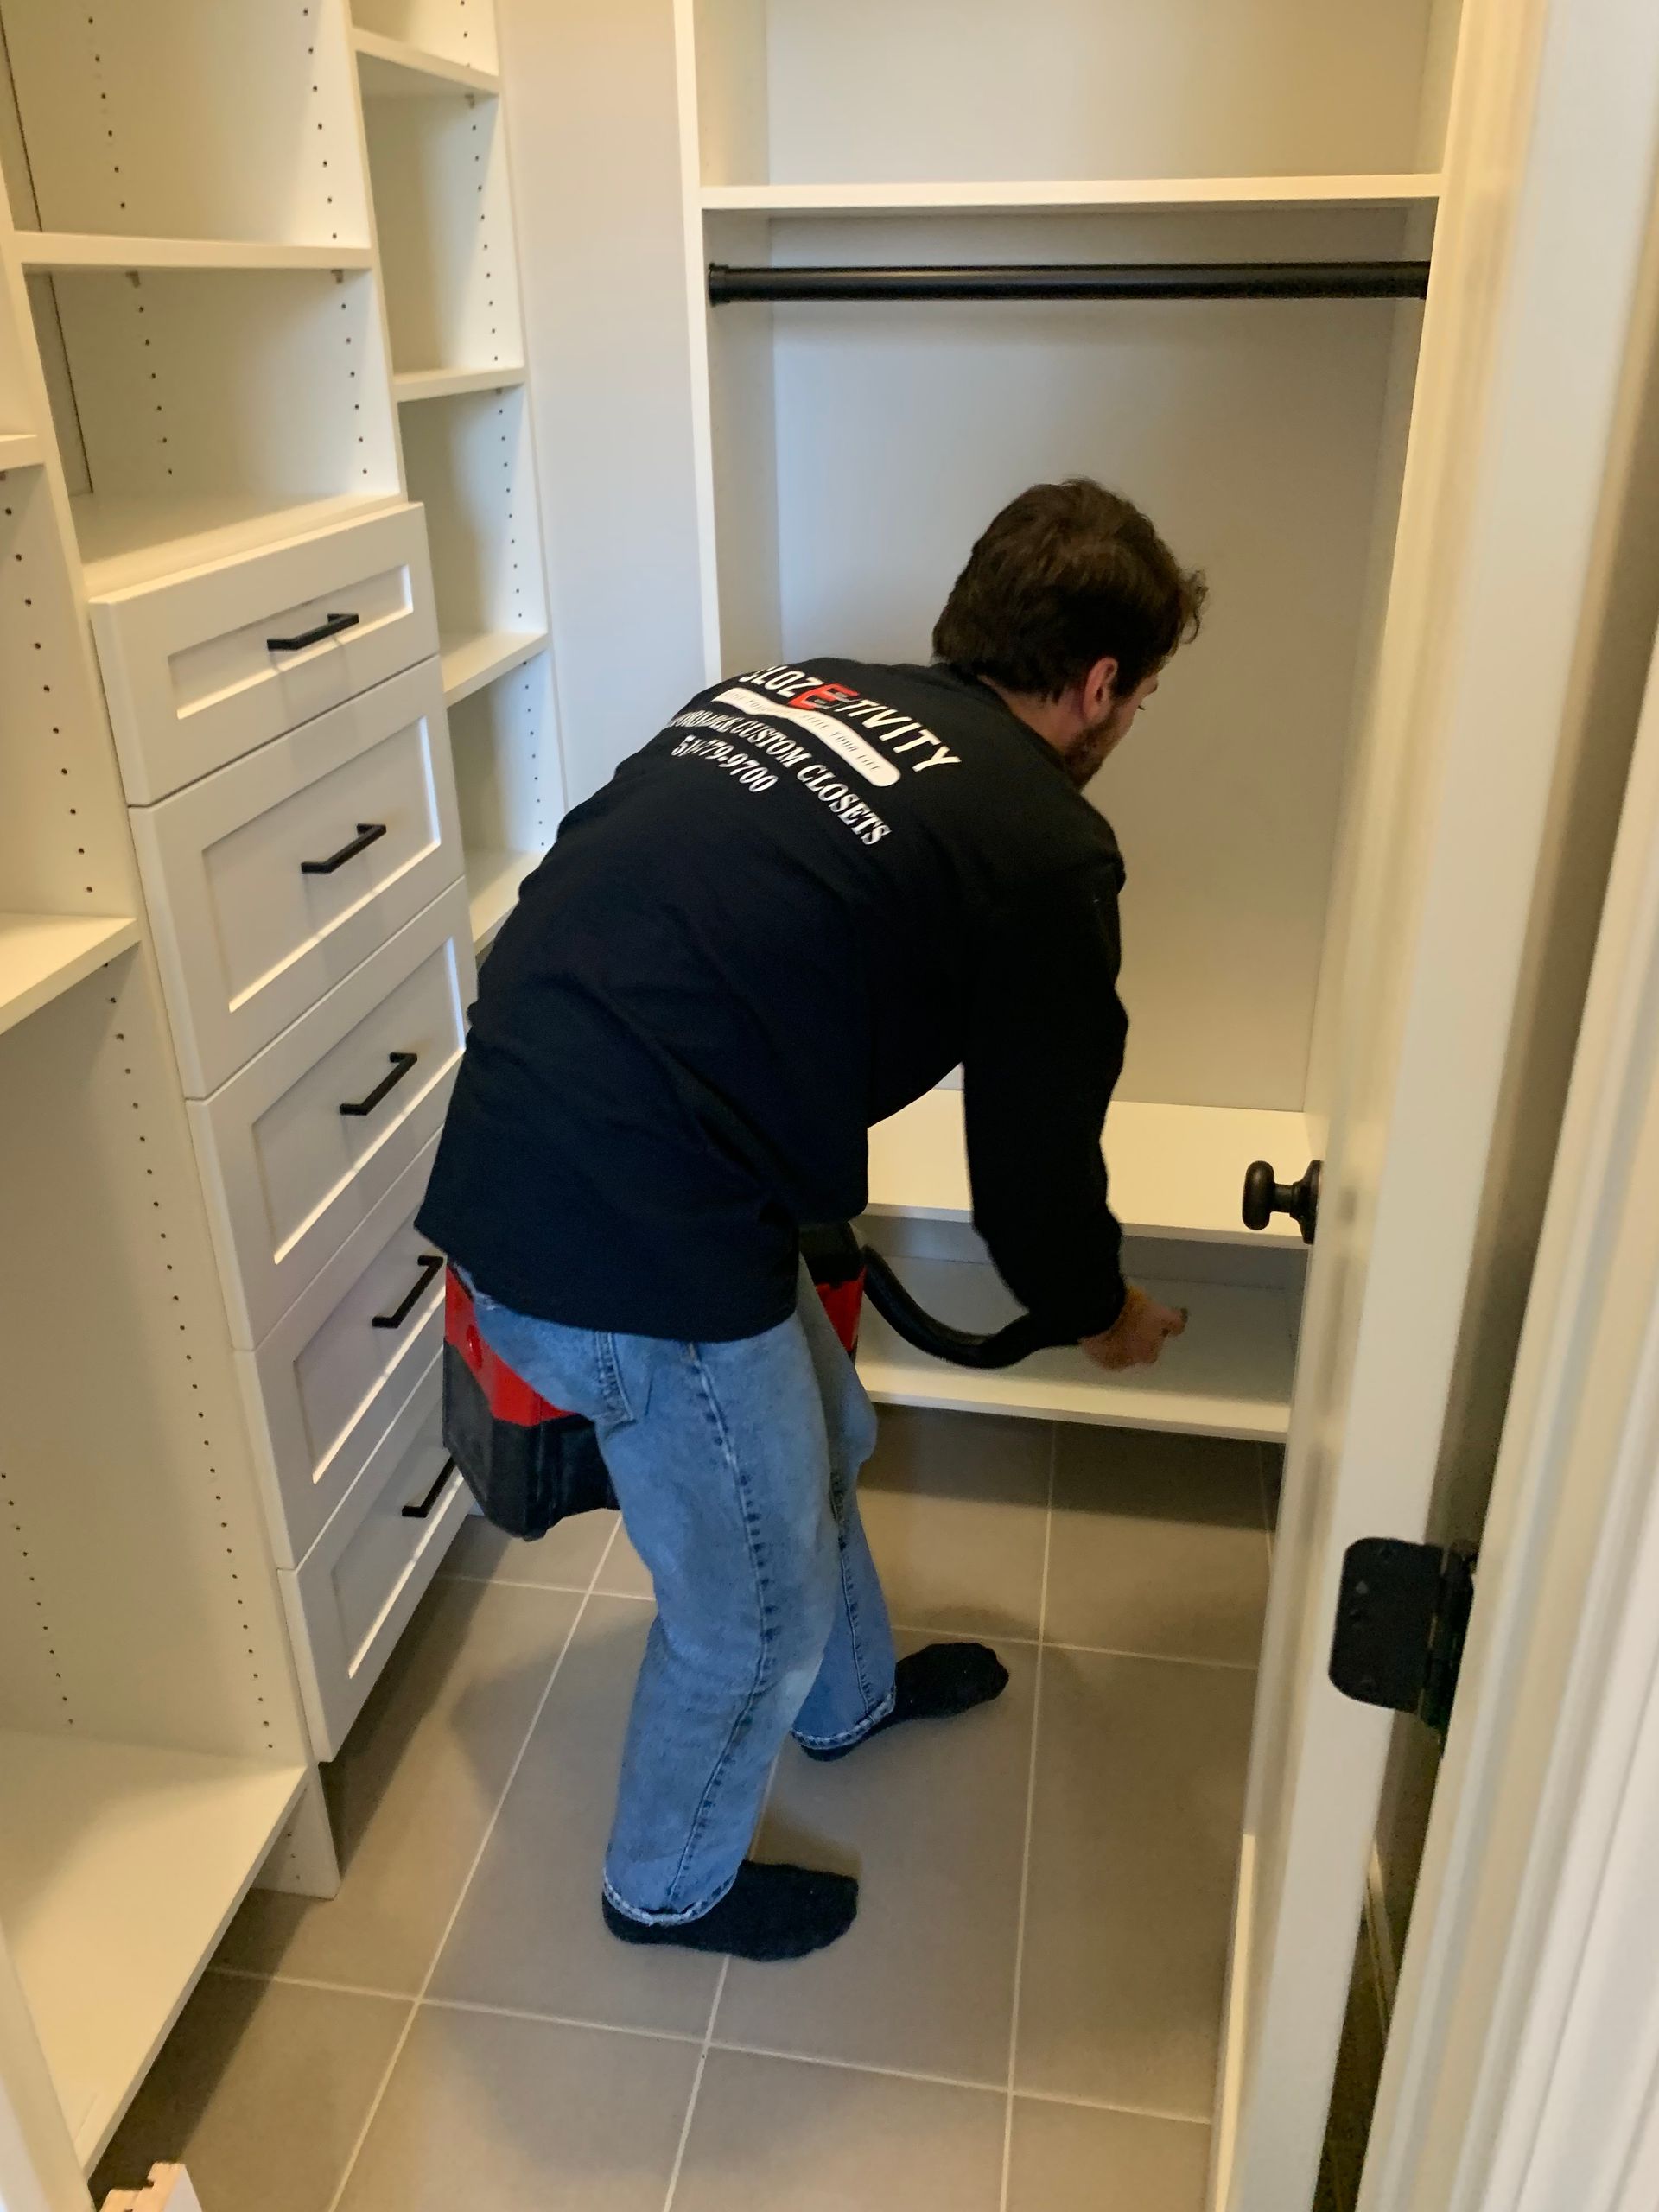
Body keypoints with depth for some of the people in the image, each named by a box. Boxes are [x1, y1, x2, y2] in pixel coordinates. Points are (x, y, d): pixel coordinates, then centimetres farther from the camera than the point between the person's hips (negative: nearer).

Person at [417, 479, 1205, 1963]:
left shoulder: (791, 690, 12)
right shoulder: (1045, 847, -8)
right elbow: (1036, 1161, 1)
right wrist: (1103, 1314, 22)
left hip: (509, 1160, 9)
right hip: (638, 1248, -8)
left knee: (820, 1439, 30)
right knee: (754, 1605, 18)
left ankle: (852, 1696, 58)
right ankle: (670, 1888, 46)